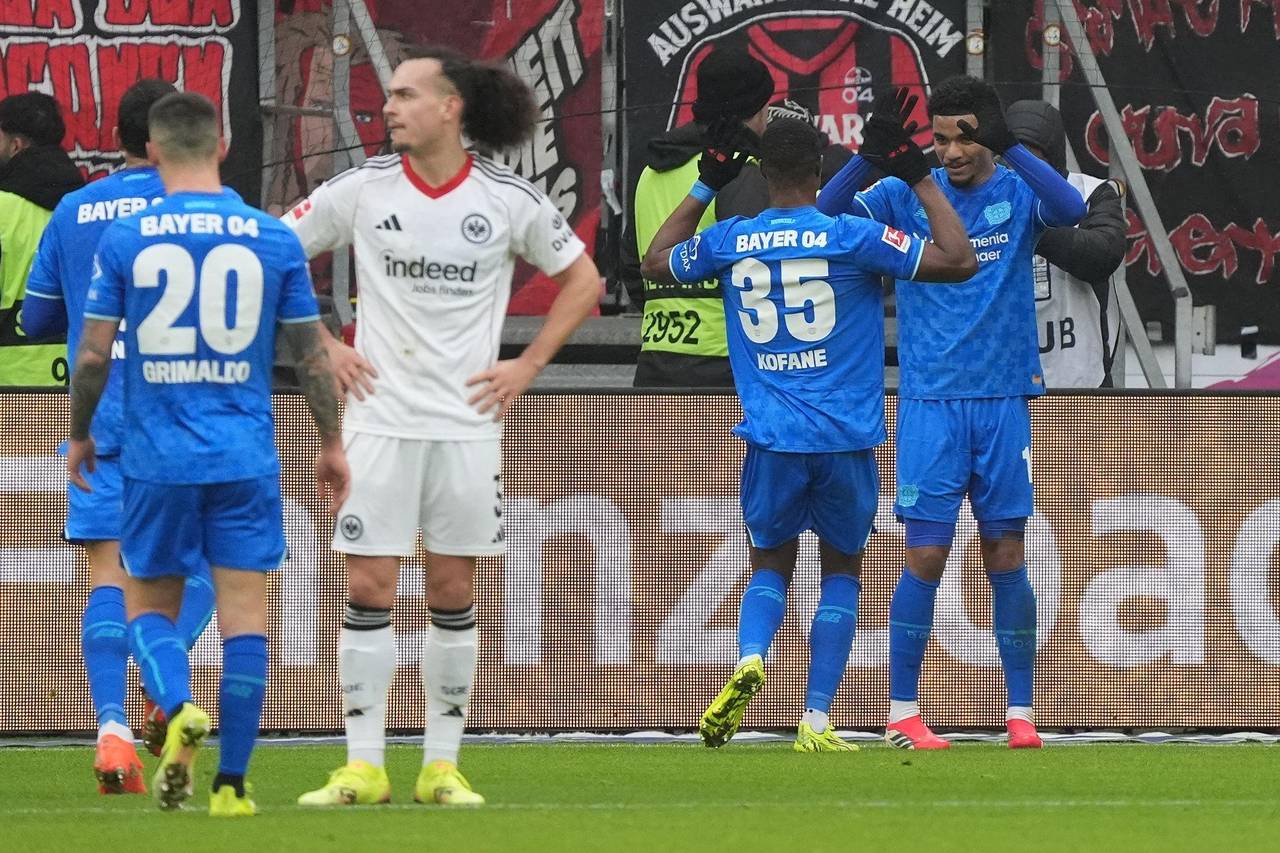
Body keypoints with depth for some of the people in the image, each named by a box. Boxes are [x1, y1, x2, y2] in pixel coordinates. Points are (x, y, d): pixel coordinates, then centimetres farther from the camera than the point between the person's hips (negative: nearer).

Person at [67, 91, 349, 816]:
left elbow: (92, 356, -2)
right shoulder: (275, 240, 0)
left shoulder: (123, 240, -3)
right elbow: (314, 354, 4)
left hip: (157, 457, 0)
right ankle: (232, 782, 1)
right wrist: (332, 443, 16)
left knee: (150, 606, 12)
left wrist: (80, 435, 14)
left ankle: (179, 708, -17)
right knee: (244, 614, 3)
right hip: (247, 457, 0)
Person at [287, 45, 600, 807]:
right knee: (369, 589, -4)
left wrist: (528, 365, 1)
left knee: (454, 593, 4)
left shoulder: (510, 200, -3)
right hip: (381, 421, 0)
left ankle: (443, 765, 12)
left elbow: (582, 280, 10)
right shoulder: (362, 190, -2)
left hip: (468, 422, 0)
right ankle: (363, 767, 1)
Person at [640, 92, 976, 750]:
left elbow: (656, 263, 23)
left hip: (771, 439, 2)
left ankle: (750, 659, -14)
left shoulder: (728, 241, 1)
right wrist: (917, 176, 1)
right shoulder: (851, 238, -8)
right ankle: (817, 721, 3)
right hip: (847, 440, -2)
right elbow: (959, 261, -5)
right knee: (841, 571, 13)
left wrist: (707, 185, 28)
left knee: (770, 565, 18)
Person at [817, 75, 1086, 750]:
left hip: (1003, 401, 1)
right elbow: (828, 216, -11)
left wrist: (1007, 144, -29)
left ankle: (1019, 712, 11)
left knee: (1006, 556, 3)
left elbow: (1070, 209, -19)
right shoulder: (907, 195, 2)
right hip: (929, 402, -1)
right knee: (927, 554, -5)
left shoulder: (1018, 194, 2)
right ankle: (903, 714, 2)